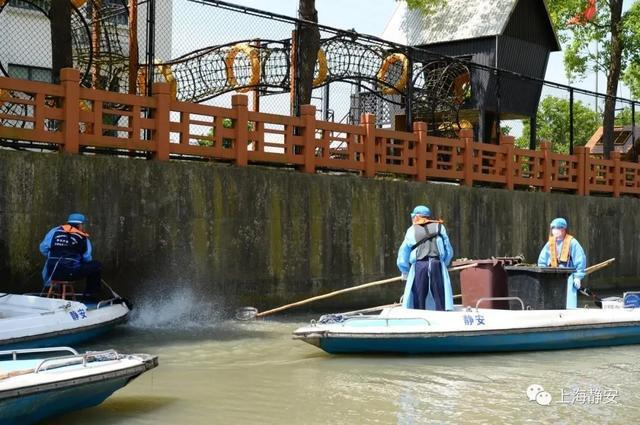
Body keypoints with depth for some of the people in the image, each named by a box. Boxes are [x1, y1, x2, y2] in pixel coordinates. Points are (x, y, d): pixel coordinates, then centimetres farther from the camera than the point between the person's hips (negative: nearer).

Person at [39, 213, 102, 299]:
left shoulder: (55, 231, 9)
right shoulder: (82, 238, 1)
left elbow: (43, 249, 9)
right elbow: (87, 258, 0)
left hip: (52, 272, 5)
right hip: (72, 273, -5)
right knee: (96, 265, 13)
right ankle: (90, 293, 20)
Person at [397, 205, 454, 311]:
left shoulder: (412, 231, 13)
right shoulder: (439, 227, 16)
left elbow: (402, 257, 13)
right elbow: (449, 252, 15)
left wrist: (405, 272, 28)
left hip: (418, 266, 0)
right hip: (437, 264, 0)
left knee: (419, 302, 5)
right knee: (440, 300, 1)